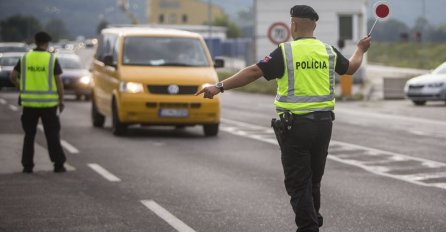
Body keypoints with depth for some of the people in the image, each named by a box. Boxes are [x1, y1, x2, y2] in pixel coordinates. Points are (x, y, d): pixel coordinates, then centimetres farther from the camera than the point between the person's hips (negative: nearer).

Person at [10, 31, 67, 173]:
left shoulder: (25, 58, 2)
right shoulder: (52, 59, -5)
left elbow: (13, 76, 1)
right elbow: (58, 82, -7)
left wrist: (21, 87, 18)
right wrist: (61, 102, 1)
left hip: (29, 103, 2)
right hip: (48, 103, -2)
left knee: (29, 135, 10)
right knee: (52, 135, 5)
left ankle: (27, 166, 10)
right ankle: (58, 164, 3)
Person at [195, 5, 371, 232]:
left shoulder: (286, 52, -9)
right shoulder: (328, 51, 4)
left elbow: (254, 71, -16)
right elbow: (351, 67, 23)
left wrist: (220, 87, -15)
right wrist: (360, 50, 44)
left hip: (296, 125, -5)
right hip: (323, 122, 5)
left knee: (299, 185, 1)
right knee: (314, 181, 19)